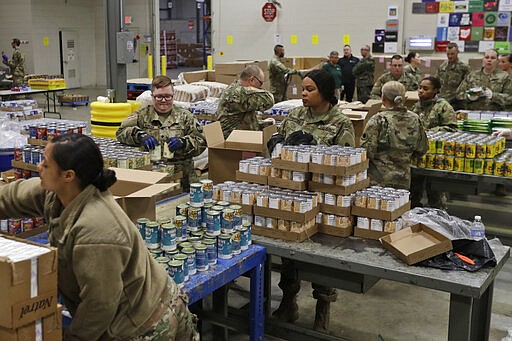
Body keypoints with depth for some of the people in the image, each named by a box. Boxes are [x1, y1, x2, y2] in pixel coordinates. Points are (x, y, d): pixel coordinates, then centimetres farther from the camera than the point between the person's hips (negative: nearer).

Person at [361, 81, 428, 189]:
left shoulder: (378, 120, -13)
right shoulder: (414, 120, 2)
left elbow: (367, 150, -15)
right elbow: (422, 150, 12)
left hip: (378, 181, -5)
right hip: (403, 181, 5)